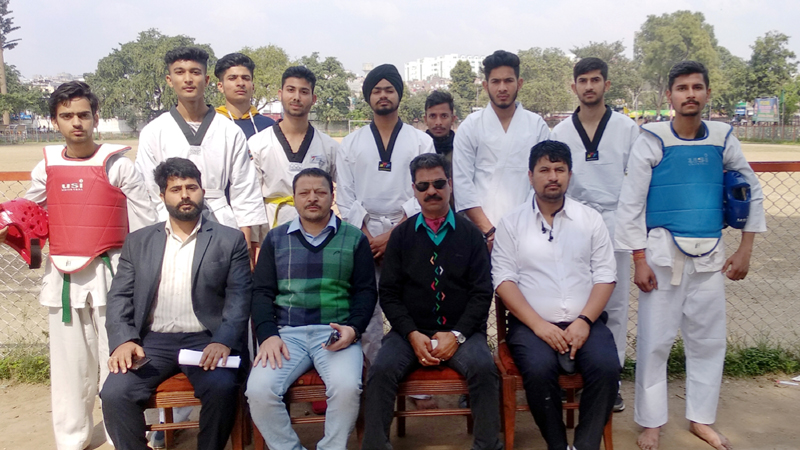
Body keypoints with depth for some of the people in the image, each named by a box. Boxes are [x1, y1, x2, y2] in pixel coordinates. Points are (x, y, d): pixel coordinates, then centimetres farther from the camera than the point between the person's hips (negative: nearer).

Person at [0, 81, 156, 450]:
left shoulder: (118, 166, -2)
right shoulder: (46, 168, 8)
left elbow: (145, 227, -3)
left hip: (109, 272, -3)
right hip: (62, 276, 3)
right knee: (69, 362, 9)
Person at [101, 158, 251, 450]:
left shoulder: (229, 240, 7)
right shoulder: (138, 242, 15)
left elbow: (239, 297, -2)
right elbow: (120, 296, 9)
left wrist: (223, 341, -18)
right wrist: (123, 340, -10)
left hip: (206, 339, -2)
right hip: (152, 341, 3)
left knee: (222, 388, -30)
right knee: (114, 393, -22)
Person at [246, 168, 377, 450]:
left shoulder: (355, 239, 12)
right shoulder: (275, 239, 16)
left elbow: (366, 291, 8)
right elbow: (262, 292, 10)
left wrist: (354, 328, -10)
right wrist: (268, 335, -7)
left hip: (335, 332, -1)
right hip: (286, 332, 2)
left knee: (347, 387, -30)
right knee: (258, 390, -24)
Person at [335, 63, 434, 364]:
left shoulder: (421, 142, 8)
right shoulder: (351, 144, 12)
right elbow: (345, 195, 6)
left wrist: (393, 234, -8)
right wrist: (367, 236, -5)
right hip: (363, 233, 1)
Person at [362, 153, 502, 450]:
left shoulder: (470, 235, 6)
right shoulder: (401, 236, 9)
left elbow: (482, 292, 1)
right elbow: (389, 293, 4)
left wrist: (457, 334, -12)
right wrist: (412, 334, -10)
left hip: (461, 331, -1)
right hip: (411, 331, 1)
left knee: (484, 367, -30)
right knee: (381, 370, -26)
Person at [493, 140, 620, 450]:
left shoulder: (591, 219, 10)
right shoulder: (511, 222, 5)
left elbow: (605, 276, 5)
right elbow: (504, 279, -2)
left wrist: (584, 321, -10)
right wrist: (538, 324, -13)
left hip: (585, 322, 2)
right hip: (532, 324, -1)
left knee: (606, 366, -26)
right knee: (539, 369, -30)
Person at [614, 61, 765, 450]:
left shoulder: (722, 138, 5)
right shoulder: (653, 141, -6)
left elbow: (752, 191, 14)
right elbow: (630, 203, -7)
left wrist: (745, 249, 9)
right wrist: (639, 261, -11)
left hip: (710, 254, 4)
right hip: (663, 252, -4)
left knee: (709, 340, 11)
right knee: (655, 340, 1)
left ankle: (701, 419, 26)